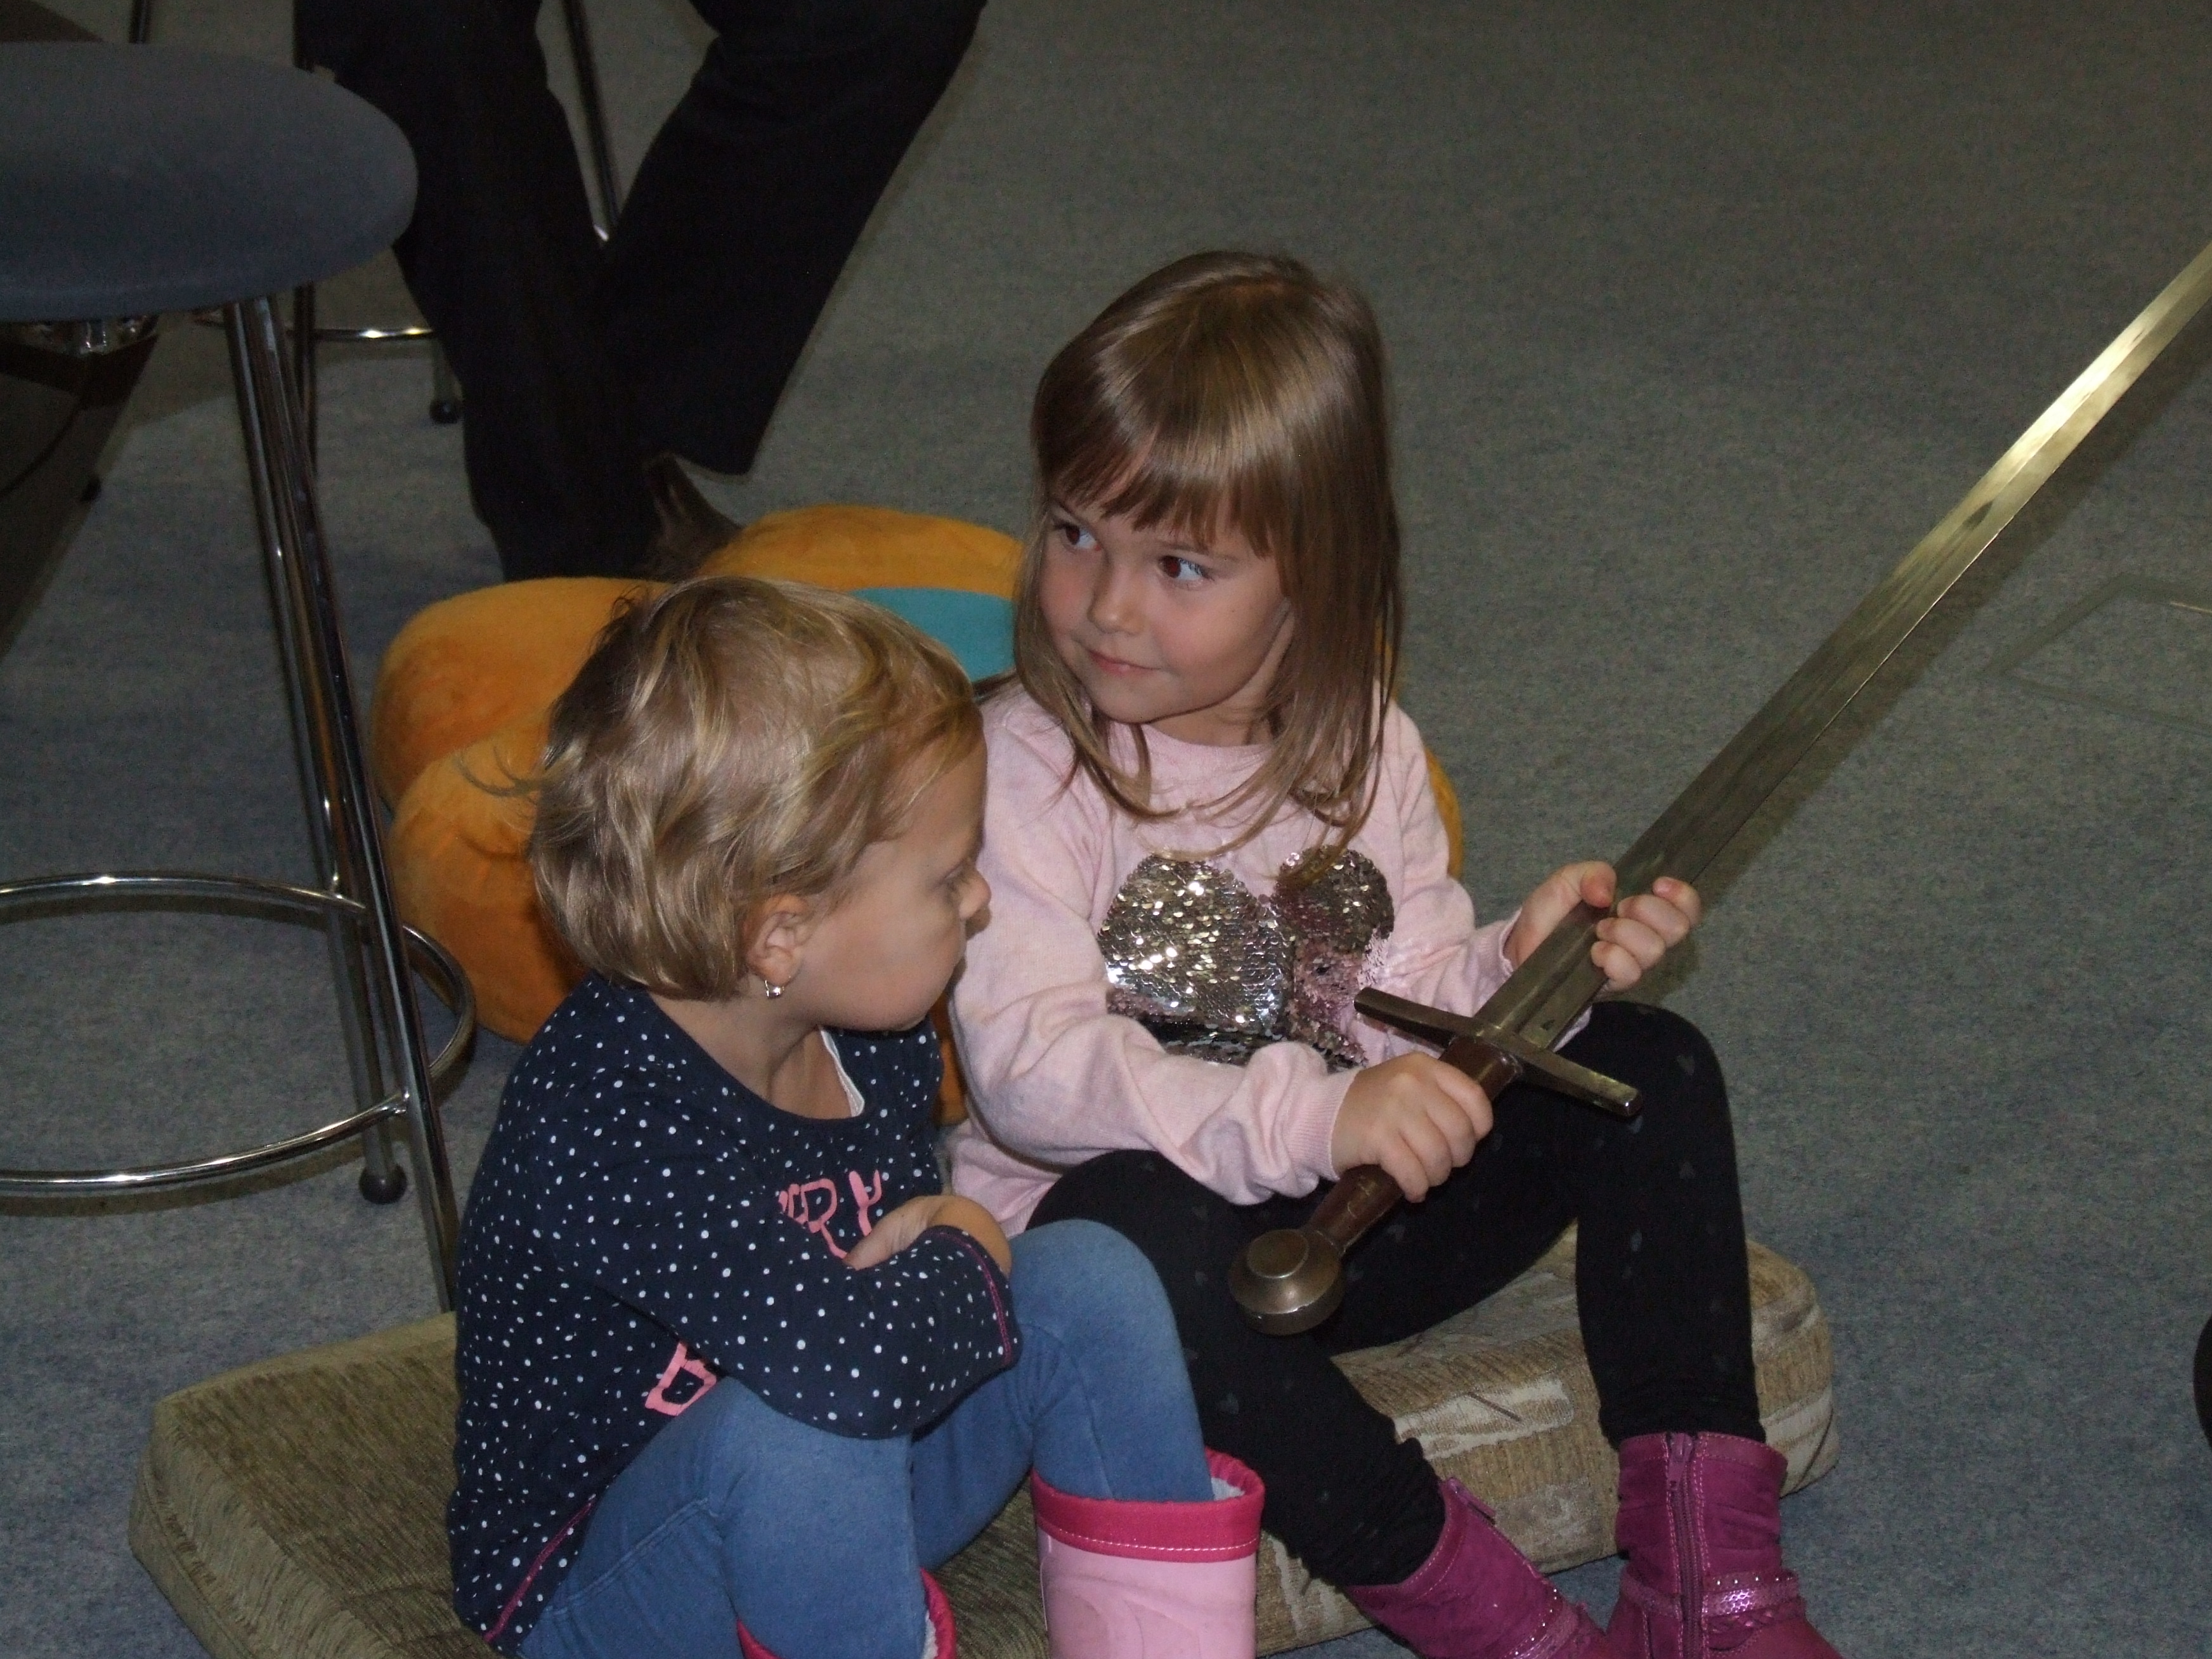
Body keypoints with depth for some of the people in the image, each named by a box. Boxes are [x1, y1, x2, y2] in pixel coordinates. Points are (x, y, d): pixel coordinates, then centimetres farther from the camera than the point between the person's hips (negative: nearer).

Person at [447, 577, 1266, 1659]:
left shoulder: (868, 1043, -6)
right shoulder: (605, 1118, -32)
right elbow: (840, 1361, -44)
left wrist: (930, 1255, -13)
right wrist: (965, 1264, -21)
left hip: (828, 1525, 8)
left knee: (1086, 1276, -5)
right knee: (794, 1426, -37)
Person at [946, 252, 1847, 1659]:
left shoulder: (1365, 753, 3)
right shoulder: (1022, 768, -15)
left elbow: (1405, 1027, 5)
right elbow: (1033, 1070, -27)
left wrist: (1521, 968, -17)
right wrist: (1309, 1118, -40)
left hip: (1343, 1222, 6)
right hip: (1118, 1218, -6)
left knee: (1651, 1067, -8)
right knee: (1140, 1233, -40)